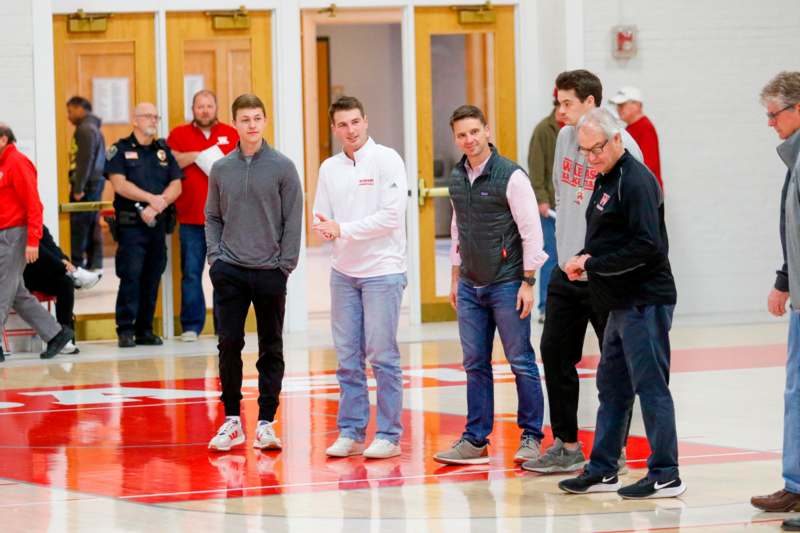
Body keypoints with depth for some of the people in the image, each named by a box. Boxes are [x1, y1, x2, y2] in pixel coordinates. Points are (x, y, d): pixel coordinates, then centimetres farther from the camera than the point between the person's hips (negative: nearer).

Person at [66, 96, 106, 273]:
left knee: (79, 226, -8)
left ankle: (77, 266, -8)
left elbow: (85, 161, -20)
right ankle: (95, 264, 14)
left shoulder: (85, 130, -13)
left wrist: (78, 188, -20)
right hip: (96, 183, 10)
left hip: (86, 185, -10)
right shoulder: (94, 128, 18)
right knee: (93, 225, 12)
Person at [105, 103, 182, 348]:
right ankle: (125, 330, -8)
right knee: (131, 275, -10)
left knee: (152, 277, 4)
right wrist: (152, 198, -15)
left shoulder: (164, 150, 15)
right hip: (130, 224, -4)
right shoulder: (120, 150, 3)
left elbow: (176, 186, 7)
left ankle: (145, 330, 9)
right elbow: (120, 184, -9)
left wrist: (157, 207, -9)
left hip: (158, 224, 4)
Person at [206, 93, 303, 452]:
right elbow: (212, 216, 12)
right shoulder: (220, 169, 5)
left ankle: (266, 422, 9)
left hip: (270, 272, -2)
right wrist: (214, 255, 0)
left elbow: (293, 220, -2)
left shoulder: (283, 167, -2)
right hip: (230, 271, 2)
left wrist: (286, 264, -7)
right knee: (229, 344, -1)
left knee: (271, 349, 4)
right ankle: (232, 419, 8)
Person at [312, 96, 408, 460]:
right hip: (343, 272, 5)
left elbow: (391, 217, -14)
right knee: (347, 358, 6)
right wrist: (326, 229, -13)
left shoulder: (386, 160, -6)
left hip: (382, 271, -5)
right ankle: (351, 433, 11)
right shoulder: (329, 168, 11)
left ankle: (389, 436, 2)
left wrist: (343, 229, -14)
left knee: (383, 357, -4)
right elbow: (322, 220, 11)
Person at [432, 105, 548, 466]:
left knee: (521, 362, 0)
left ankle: (531, 437, 8)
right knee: (475, 364, 8)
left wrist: (528, 282, -13)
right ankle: (475, 439, 12)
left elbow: (531, 231, -10)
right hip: (470, 287, 6)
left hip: (506, 285, -6)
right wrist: (456, 277, 18)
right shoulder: (457, 178, 9)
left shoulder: (510, 176, -11)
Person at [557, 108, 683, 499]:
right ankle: (602, 470, 21)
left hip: (644, 303, -10)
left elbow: (647, 247, -23)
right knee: (612, 387, 14)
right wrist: (585, 259, 3)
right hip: (622, 304, 10)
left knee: (651, 386, -6)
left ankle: (665, 476, -2)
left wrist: (592, 264, -16)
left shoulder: (636, 181, -15)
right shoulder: (606, 180, 15)